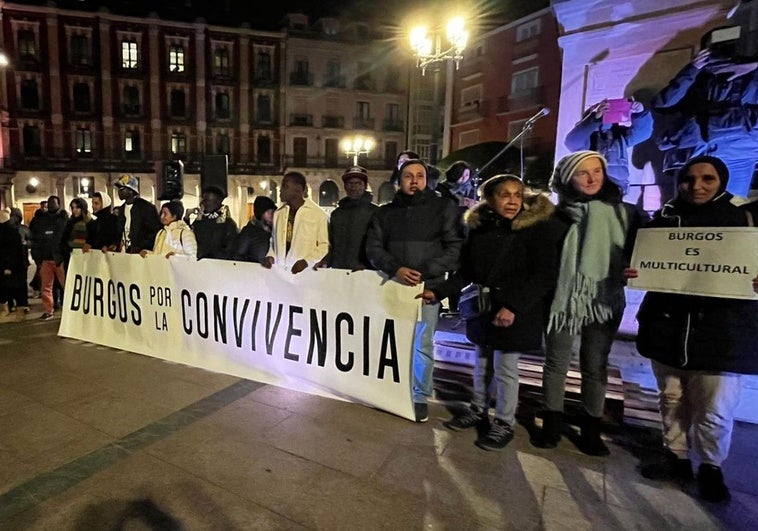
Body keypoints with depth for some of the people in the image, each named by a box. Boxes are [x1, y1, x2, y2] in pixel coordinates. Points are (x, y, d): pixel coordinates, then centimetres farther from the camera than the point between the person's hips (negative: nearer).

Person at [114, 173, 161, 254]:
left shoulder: (146, 207, -9)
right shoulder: (122, 209, 15)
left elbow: (156, 231, -12)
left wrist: (141, 247, -17)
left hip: (141, 253, -6)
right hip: (124, 252, 7)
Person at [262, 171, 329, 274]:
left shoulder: (319, 214, -4)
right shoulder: (278, 213, 13)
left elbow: (324, 245, -4)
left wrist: (307, 261, -16)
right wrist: (270, 256, 4)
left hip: (305, 273, -4)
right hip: (279, 272, 4)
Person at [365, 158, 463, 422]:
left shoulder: (443, 207, 1)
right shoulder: (385, 212, 9)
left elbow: (455, 248, -4)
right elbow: (373, 248, 4)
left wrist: (424, 272, -15)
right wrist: (395, 269, -14)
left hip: (428, 287, -2)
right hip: (393, 286, 3)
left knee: (422, 345, 4)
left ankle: (420, 397, 21)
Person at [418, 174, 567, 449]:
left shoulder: (539, 227, -10)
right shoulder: (478, 227, 2)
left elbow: (545, 275, -12)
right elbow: (466, 272, 6)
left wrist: (514, 307, -22)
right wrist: (438, 292, -6)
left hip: (514, 313, -4)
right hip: (481, 309, 5)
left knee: (505, 368, 3)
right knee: (481, 364, 16)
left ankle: (504, 424, 22)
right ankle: (478, 410, 35)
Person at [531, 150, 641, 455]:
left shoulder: (624, 213, 3)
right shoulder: (557, 214, -3)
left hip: (605, 301, 2)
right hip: (562, 299, -1)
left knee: (595, 367, 10)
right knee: (556, 363, 7)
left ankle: (591, 429, 25)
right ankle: (551, 424, 22)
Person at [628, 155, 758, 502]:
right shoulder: (664, 218, 8)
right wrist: (630, 272, -7)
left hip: (721, 329, -2)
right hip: (667, 326, 3)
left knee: (714, 410, 5)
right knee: (671, 400, 14)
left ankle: (711, 468, 29)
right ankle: (676, 458, 33)